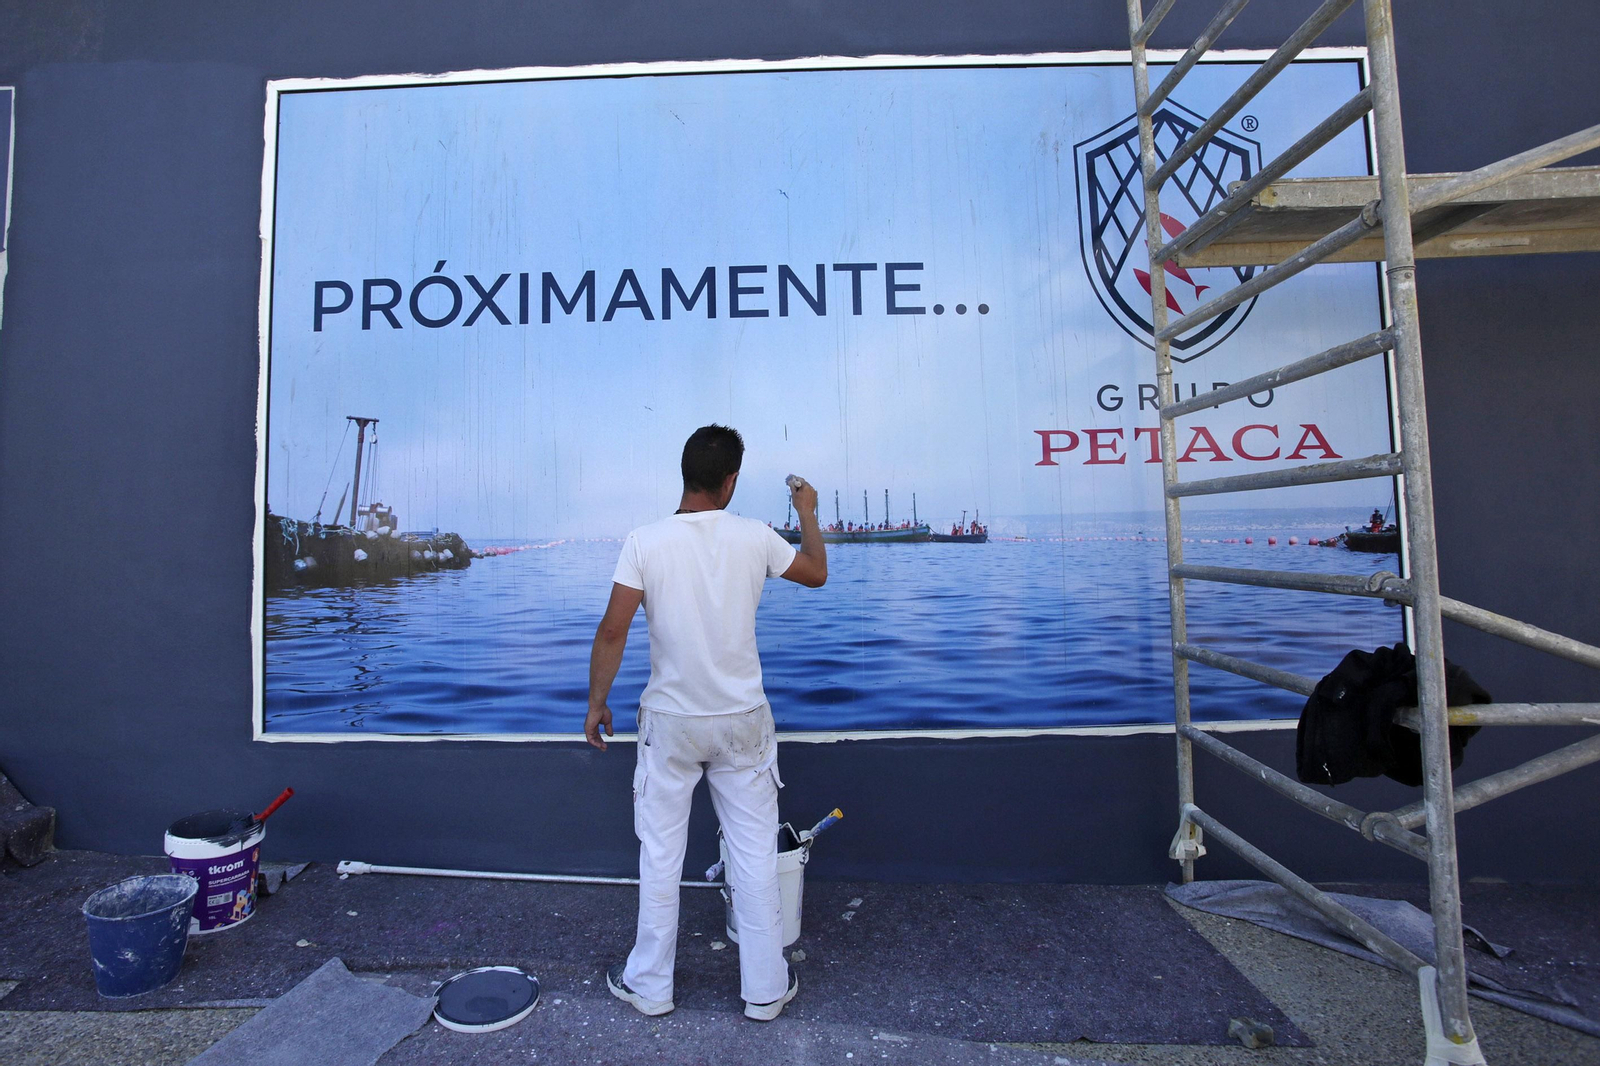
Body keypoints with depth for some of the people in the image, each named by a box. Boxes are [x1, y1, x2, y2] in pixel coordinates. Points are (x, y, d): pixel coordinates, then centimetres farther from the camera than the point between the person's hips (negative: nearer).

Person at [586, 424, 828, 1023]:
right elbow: (816, 574, 9)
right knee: (755, 856, 14)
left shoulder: (644, 542, -12)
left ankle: (649, 986, 36)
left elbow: (612, 632, -13)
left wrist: (596, 703, 2)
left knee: (660, 855, 17)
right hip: (742, 723, 1)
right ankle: (766, 990, 31)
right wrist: (808, 513, 23)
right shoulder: (755, 538, -9)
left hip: (670, 723, 0)